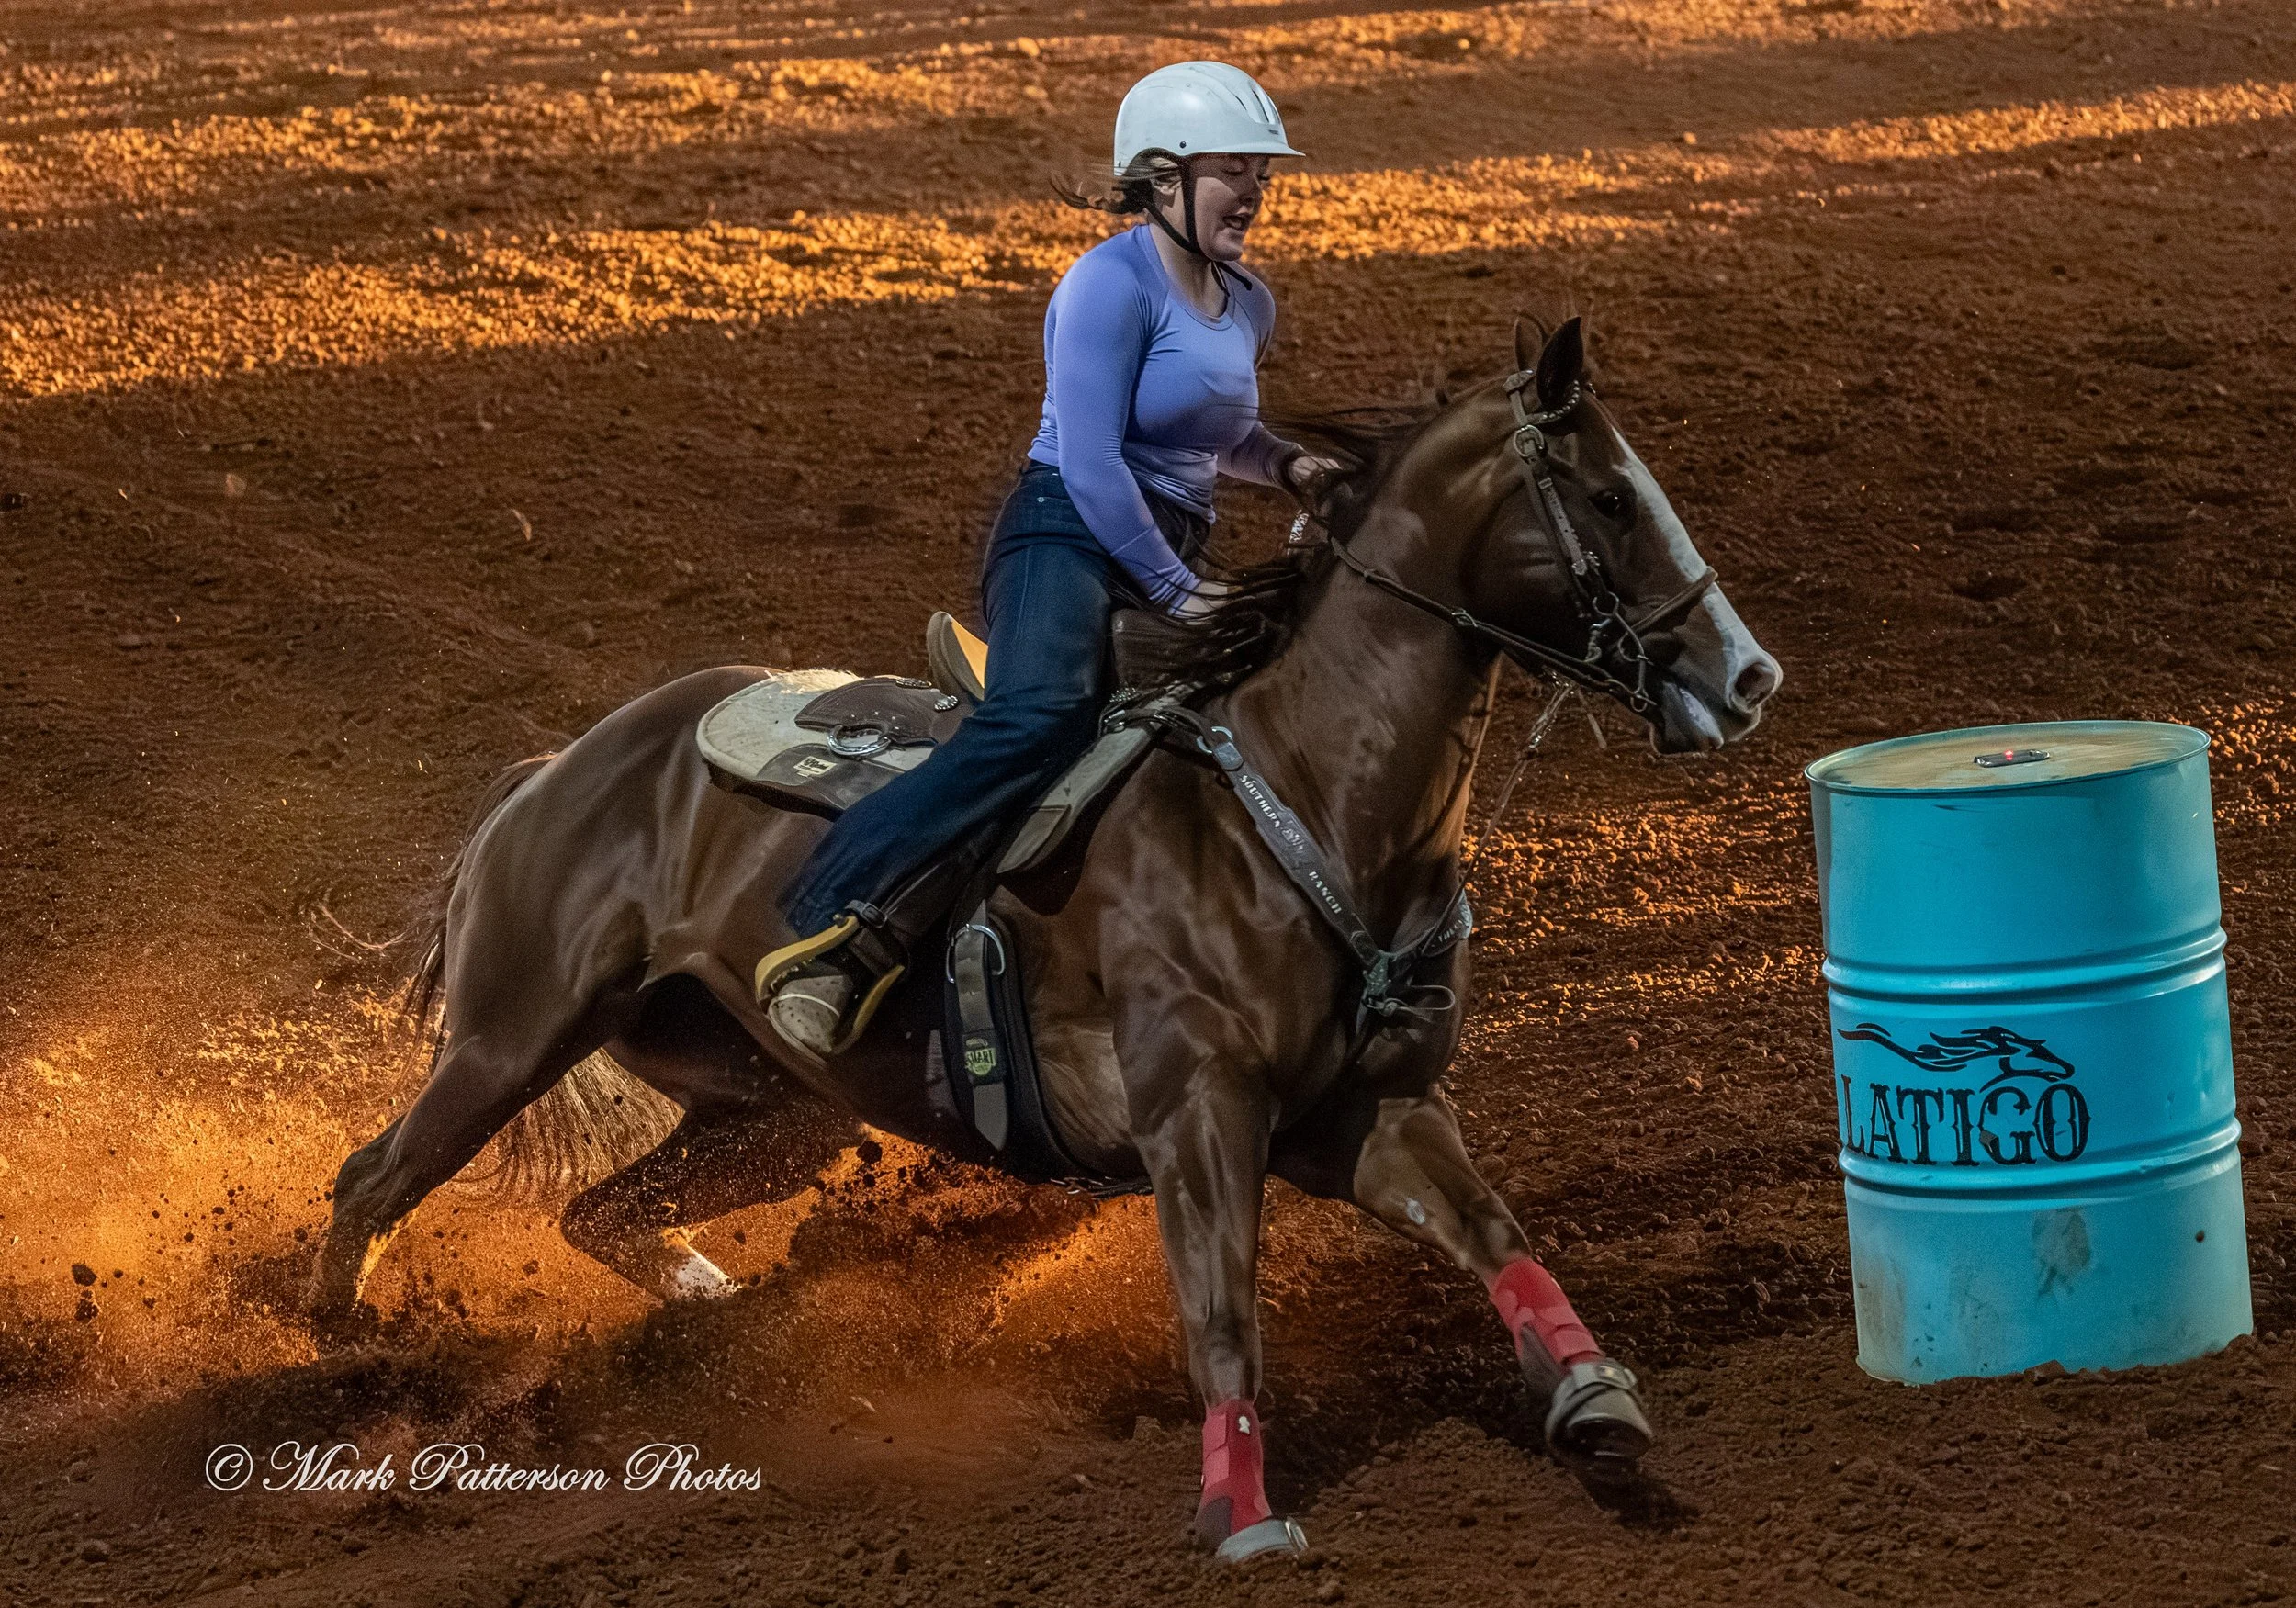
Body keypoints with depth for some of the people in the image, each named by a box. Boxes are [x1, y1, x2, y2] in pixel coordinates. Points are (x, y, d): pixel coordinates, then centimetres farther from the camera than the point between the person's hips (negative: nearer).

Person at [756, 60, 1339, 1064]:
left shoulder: (1248, 308, 17)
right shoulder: (1112, 284, -10)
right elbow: (1091, 462, -16)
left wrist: (1286, 464, 18)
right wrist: (1175, 593, -14)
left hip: (1171, 558, 10)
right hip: (1066, 536, -10)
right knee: (1044, 713, -37)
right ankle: (831, 934, -46)